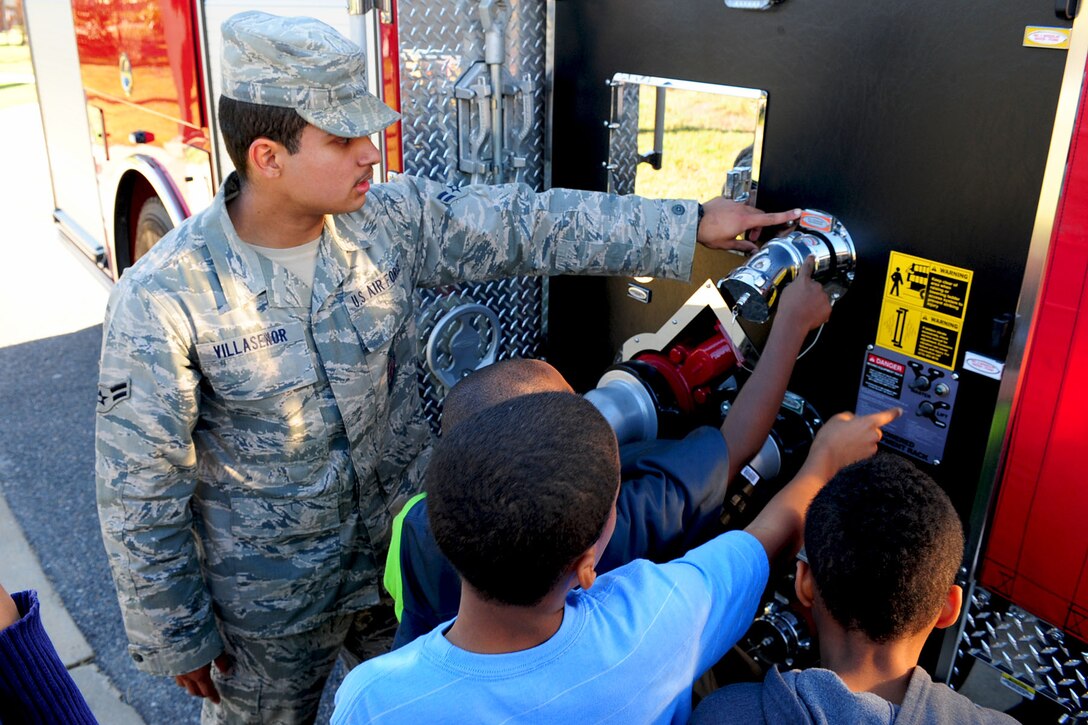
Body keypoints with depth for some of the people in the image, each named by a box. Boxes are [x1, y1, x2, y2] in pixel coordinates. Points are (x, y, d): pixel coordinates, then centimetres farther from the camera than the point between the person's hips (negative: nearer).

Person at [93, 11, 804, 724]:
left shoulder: (392, 218, -13)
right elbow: (140, 488, -16)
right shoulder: (164, 298, -24)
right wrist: (177, 638, -8)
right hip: (270, 600, -3)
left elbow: (531, 224, -12)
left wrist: (692, 225, -17)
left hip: (405, 549, 4)